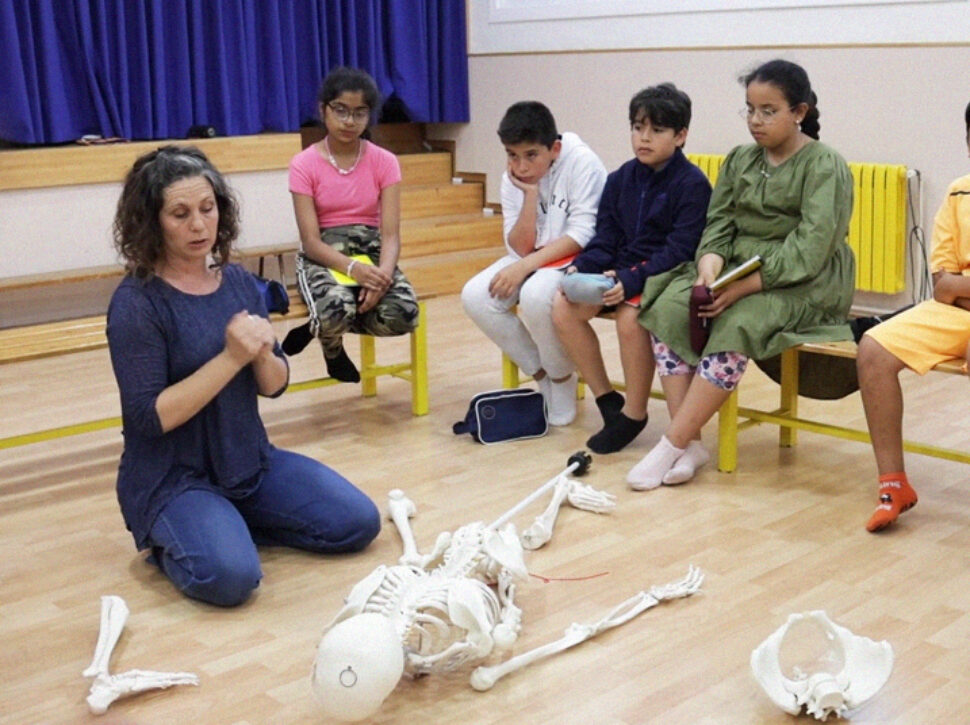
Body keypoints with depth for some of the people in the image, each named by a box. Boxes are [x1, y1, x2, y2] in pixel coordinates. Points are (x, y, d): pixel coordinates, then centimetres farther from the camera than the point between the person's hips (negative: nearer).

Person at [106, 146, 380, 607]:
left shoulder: (239, 282, 1)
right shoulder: (135, 303, -16)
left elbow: (275, 385, 6)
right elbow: (151, 417, -20)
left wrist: (262, 353, -17)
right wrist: (230, 357, -25)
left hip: (249, 462, 6)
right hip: (173, 478, -6)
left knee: (359, 523, -1)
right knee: (230, 576, -30)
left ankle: (231, 524, 11)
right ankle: (169, 539, 2)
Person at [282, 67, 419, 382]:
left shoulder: (384, 162, 1)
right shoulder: (304, 164, -5)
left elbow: (391, 234, -7)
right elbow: (311, 241, -10)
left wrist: (383, 274, -28)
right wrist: (352, 267, -29)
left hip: (371, 251, 2)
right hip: (324, 257, -2)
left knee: (403, 315, -29)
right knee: (337, 309, -37)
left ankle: (321, 326, 1)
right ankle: (332, 346, 5)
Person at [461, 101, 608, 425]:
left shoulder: (582, 163, -16)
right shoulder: (513, 179, 0)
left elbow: (582, 235, -20)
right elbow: (520, 248, -6)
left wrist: (525, 266, -26)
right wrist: (530, 195, -18)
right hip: (536, 259, 6)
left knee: (536, 295, -36)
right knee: (475, 296, -17)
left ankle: (563, 380, -8)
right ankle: (542, 376, -2)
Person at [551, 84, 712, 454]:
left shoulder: (692, 184, -9)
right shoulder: (620, 179, 10)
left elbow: (679, 250, -17)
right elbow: (605, 239, 9)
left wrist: (631, 281, -29)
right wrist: (581, 268, -11)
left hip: (667, 275, -6)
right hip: (622, 270, 7)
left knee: (630, 317, -34)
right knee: (563, 307, -14)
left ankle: (634, 413, -12)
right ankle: (605, 396, 0)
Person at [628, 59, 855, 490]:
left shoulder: (826, 167, -5)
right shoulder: (739, 160, 14)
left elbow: (811, 247, -16)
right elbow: (718, 223, 6)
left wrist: (745, 286, -26)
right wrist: (710, 265, -18)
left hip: (803, 283, -5)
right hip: (736, 267, 6)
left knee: (736, 324, -35)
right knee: (669, 305, -23)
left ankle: (670, 446, -29)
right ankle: (690, 445, -25)